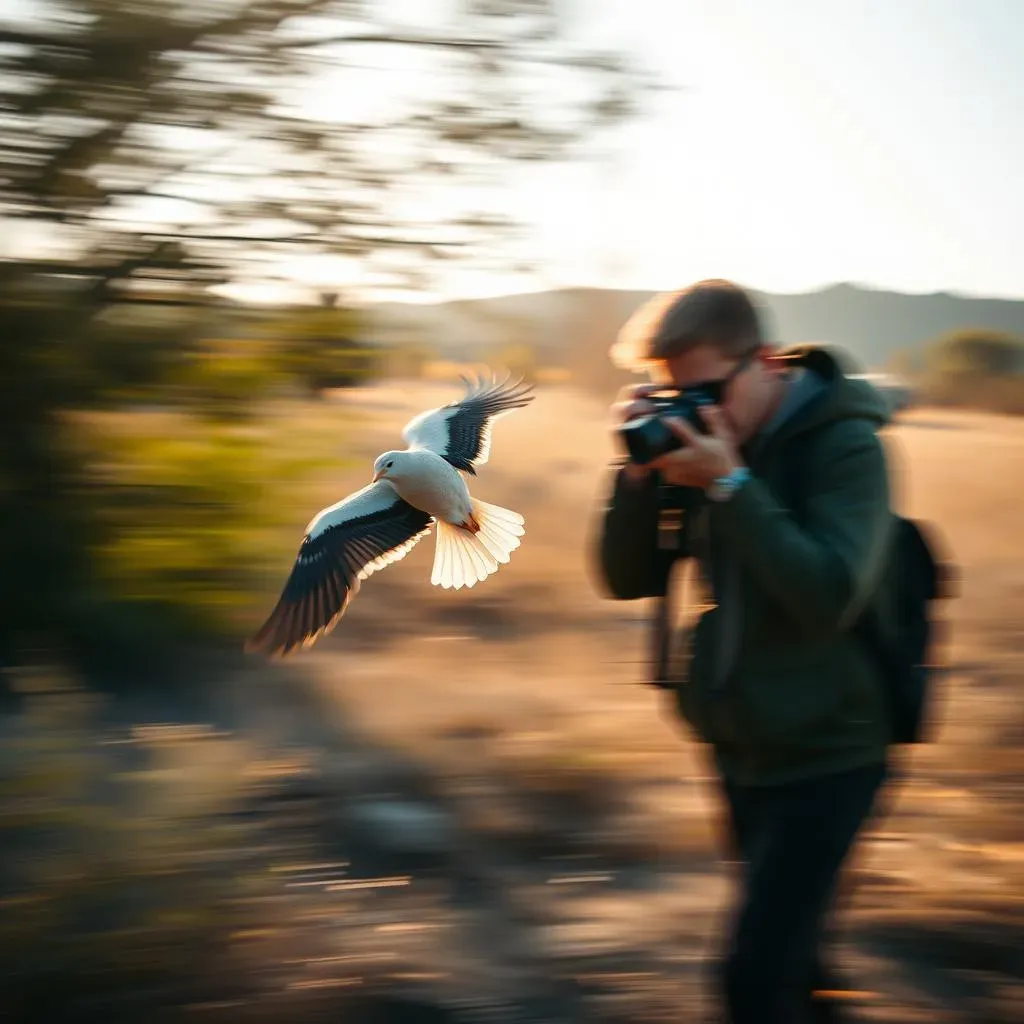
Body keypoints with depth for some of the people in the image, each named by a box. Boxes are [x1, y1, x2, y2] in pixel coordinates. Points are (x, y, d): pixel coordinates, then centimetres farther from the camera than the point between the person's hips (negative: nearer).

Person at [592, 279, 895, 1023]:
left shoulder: (845, 446, -16)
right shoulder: (702, 442, 1)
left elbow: (829, 599, -26)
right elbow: (629, 579, 2)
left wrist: (729, 486, -27)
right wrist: (638, 474, -14)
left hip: (823, 758, -6)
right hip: (741, 749, 6)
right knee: (787, 956, 18)